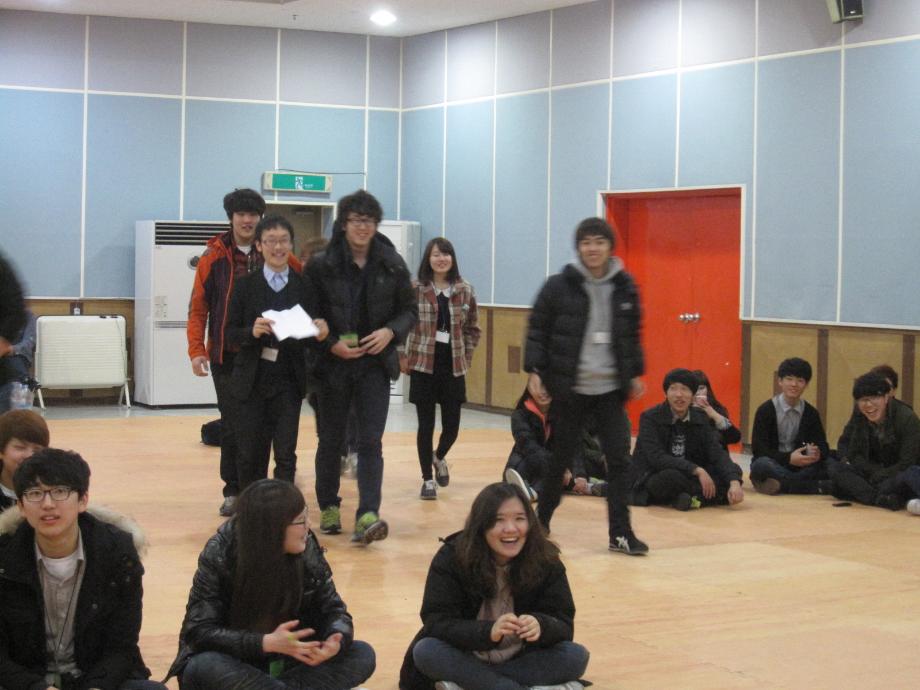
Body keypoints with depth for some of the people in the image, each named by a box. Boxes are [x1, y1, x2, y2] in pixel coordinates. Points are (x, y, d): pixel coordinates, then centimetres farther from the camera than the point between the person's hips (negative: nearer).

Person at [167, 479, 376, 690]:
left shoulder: (306, 549, -10)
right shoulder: (219, 556, -20)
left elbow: (332, 609, -4)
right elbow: (199, 632, -22)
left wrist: (336, 640, -29)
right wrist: (267, 643, -36)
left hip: (285, 663, 4)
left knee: (362, 655, -17)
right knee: (204, 668, -37)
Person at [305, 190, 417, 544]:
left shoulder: (392, 265, 1)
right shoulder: (320, 266, -4)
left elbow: (409, 310, 8)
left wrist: (391, 331, -11)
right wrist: (331, 343, -14)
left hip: (375, 365, 0)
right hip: (333, 365, 0)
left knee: (370, 441, -8)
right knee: (331, 439, 10)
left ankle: (367, 515, -15)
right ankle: (329, 507, 26)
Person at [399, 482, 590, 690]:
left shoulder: (546, 561, -11)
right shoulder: (451, 558, -15)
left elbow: (564, 625, -13)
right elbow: (436, 623, -22)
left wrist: (541, 625, -39)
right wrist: (488, 631, -40)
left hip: (522, 662, 2)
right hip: (465, 660, -1)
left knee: (576, 656, -24)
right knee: (425, 651, -31)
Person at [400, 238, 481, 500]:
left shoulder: (465, 290, 4)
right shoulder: (414, 289, -4)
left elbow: (473, 328, 11)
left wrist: (467, 356, 5)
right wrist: (402, 356, -3)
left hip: (454, 366, 2)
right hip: (423, 363, -2)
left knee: (452, 424, 3)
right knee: (426, 424, 2)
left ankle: (439, 458, 37)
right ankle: (427, 479, 16)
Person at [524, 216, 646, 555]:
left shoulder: (625, 287, 4)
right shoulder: (559, 286, -7)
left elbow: (632, 334, 13)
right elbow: (537, 330, -3)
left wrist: (635, 373, 11)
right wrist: (535, 370, -9)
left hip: (611, 388, 3)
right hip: (569, 387, -2)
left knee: (619, 457, -3)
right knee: (559, 456, 8)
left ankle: (620, 532, 3)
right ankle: (541, 522, 27)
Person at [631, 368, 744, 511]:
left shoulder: (700, 418, 2)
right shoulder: (650, 418, -12)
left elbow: (718, 453, -7)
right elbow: (657, 458, -23)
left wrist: (734, 482, -26)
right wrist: (697, 470, -31)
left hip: (688, 477, 5)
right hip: (654, 479, -5)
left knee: (733, 471, -14)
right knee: (671, 477, -38)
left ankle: (694, 498, -26)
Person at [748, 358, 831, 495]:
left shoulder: (811, 413, 6)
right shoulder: (766, 410, -5)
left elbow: (822, 446, 4)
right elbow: (758, 449, -12)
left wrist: (818, 453, -22)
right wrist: (788, 458, -27)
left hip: (800, 466, 3)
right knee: (761, 465, -37)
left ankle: (782, 484, -29)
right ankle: (816, 487, -34)